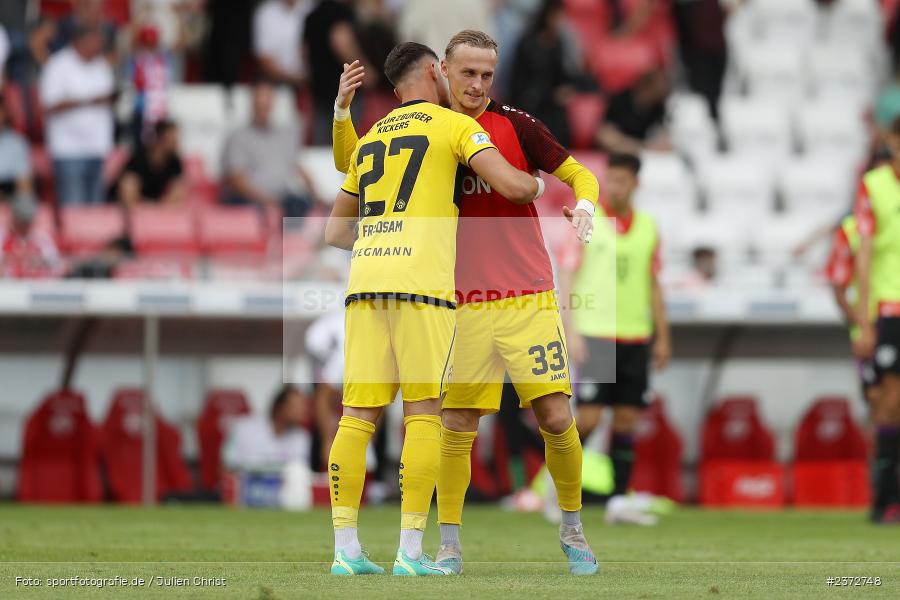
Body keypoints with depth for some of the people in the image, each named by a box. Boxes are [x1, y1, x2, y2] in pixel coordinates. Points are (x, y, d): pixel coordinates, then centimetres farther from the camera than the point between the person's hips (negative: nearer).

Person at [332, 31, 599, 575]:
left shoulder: (515, 125, 0)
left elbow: (578, 174, 5)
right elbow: (351, 165, 18)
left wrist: (584, 205, -18)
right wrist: (343, 111, 1)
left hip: (528, 300, -2)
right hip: (464, 306, 2)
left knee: (556, 418, -7)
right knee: (456, 426, -2)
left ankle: (573, 530, 13)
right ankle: (449, 545, 8)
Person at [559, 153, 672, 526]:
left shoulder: (648, 227, 9)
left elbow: (653, 285, 15)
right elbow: (565, 279, -3)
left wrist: (662, 338, 12)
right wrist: (572, 332, -11)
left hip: (635, 337, 4)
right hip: (595, 335, -4)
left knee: (627, 419, 1)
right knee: (589, 417, -10)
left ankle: (618, 502, 3)